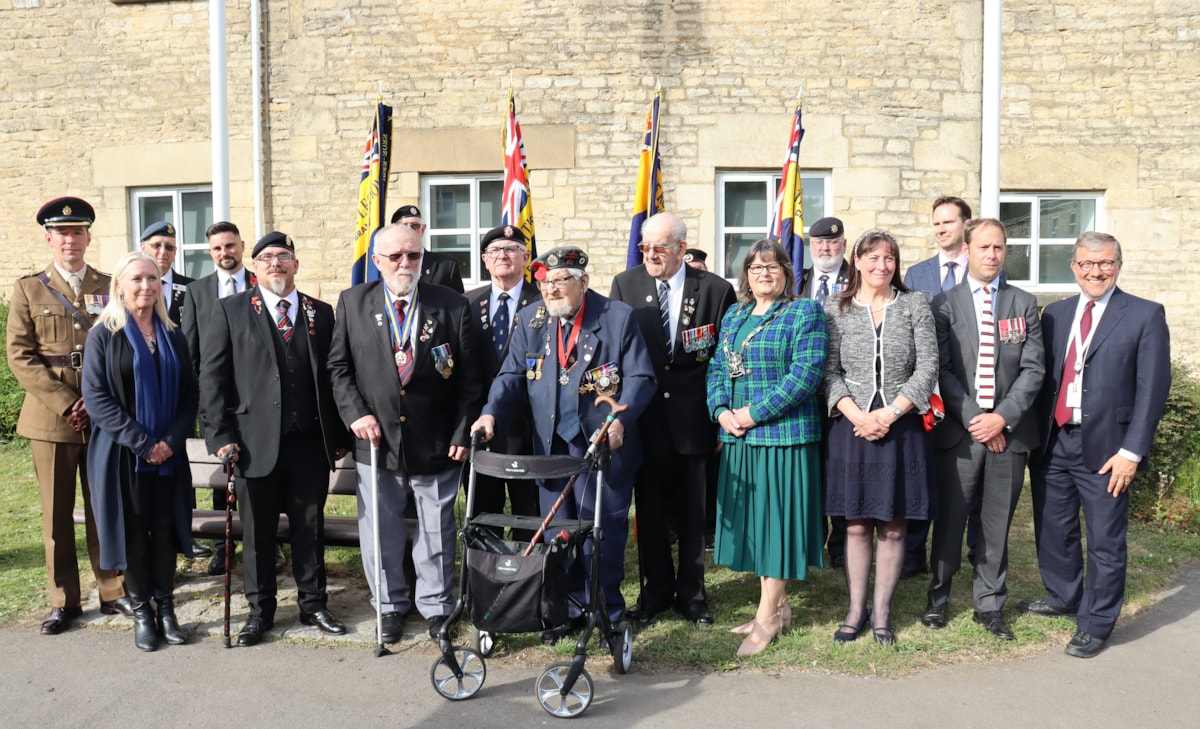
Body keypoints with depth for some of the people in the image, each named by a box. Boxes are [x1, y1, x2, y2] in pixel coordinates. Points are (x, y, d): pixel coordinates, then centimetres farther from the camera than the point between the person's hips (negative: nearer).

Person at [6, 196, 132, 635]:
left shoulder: (111, 287, 8)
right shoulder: (28, 289, 6)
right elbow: (20, 356, -1)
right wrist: (65, 404, -12)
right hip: (50, 417, 0)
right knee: (56, 513, 6)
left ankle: (113, 592, 18)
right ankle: (64, 601, 16)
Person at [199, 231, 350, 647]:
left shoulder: (322, 314, 10)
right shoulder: (230, 311, 3)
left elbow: (332, 376, 9)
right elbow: (212, 376, -1)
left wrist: (339, 436, 5)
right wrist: (220, 435, -9)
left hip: (311, 440, 2)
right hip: (257, 440, -2)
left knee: (310, 527, 10)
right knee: (257, 531, 8)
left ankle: (312, 604, 24)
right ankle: (260, 610, 23)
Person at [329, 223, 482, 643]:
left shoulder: (452, 306, -1)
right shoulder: (353, 303, 3)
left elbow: (469, 378, -1)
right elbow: (338, 367, 5)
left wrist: (462, 433, -6)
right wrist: (355, 414, -8)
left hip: (436, 443, -1)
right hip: (376, 439, 1)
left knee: (436, 530, 10)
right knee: (380, 530, 11)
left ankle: (436, 605, 28)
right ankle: (390, 604, 30)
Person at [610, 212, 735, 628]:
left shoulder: (716, 290, -2)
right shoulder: (625, 285, 2)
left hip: (695, 418, -1)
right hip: (646, 419, 1)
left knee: (694, 511, 10)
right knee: (650, 509, 11)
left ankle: (691, 594, 26)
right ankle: (656, 591, 27)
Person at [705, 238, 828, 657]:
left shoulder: (805, 313, -4)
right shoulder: (733, 316, 16)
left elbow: (806, 373, -14)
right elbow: (717, 368, 13)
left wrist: (754, 413, -17)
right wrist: (721, 411, -6)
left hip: (785, 433, -6)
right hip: (737, 437, 6)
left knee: (777, 517, -1)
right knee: (753, 520, 11)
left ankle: (767, 618, 8)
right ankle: (779, 606, 24)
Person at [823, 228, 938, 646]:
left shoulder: (914, 306, 3)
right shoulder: (836, 309, 3)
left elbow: (927, 368, -2)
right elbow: (829, 372, 0)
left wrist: (887, 415, -11)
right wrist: (858, 416, -13)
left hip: (900, 426, 0)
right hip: (851, 426, 0)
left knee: (893, 527, 5)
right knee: (856, 525, 6)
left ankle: (882, 613, 17)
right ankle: (856, 611, 18)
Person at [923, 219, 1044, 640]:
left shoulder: (1024, 304, 9)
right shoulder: (944, 304, 3)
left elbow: (1033, 368, 2)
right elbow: (942, 369, -3)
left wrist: (1002, 417, -10)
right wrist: (973, 418, -11)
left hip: (1009, 430, 2)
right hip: (959, 429, -2)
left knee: (997, 522, 8)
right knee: (950, 518, 5)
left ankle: (990, 605, 21)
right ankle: (938, 597, 21)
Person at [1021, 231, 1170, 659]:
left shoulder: (1145, 316, -3)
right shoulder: (1055, 315, 10)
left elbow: (1153, 388, -7)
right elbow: (1042, 378, 9)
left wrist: (1131, 451, -12)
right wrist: (1035, 435, 3)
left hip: (1105, 449, -4)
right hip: (1052, 444, 4)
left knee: (1106, 541, 5)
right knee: (1053, 531, 16)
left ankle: (1096, 624, 20)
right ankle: (1063, 597, 38)